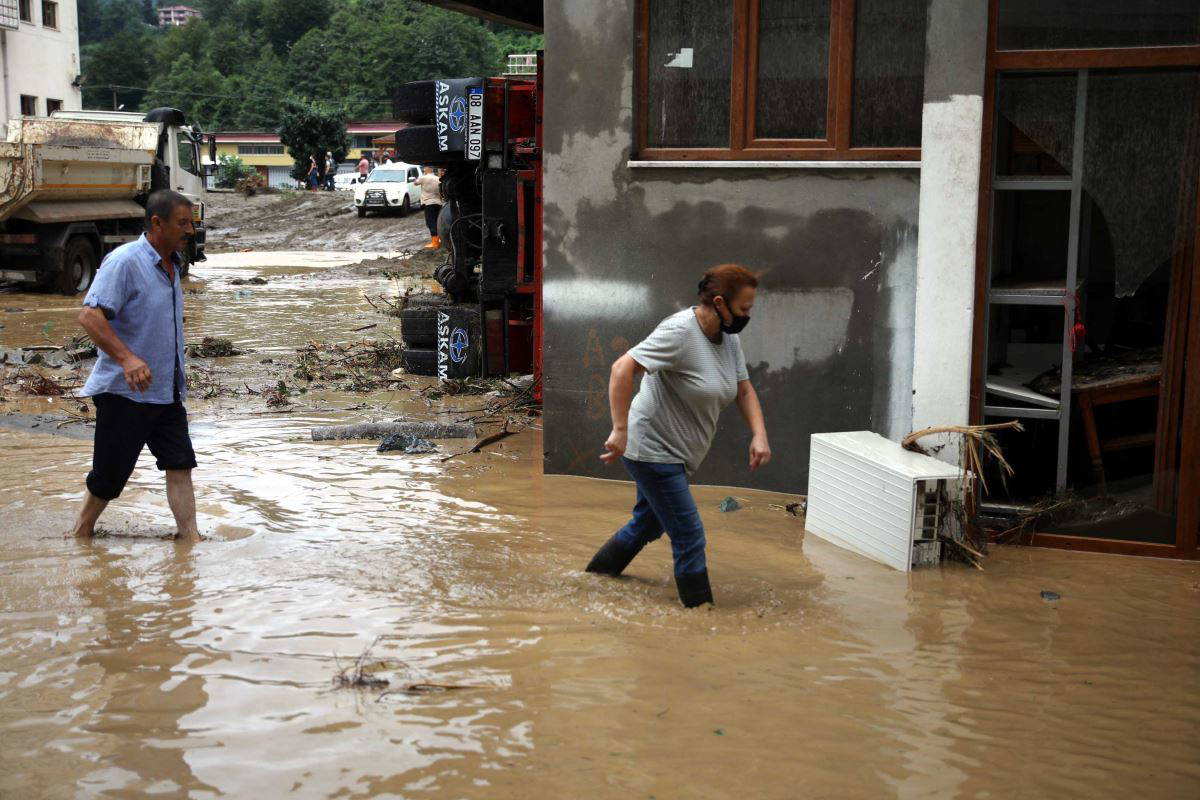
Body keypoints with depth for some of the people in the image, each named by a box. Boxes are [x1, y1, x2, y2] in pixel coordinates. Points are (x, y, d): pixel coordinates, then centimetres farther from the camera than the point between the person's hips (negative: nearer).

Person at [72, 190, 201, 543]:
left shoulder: (171, 263, 11)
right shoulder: (125, 261, -16)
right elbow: (89, 316, -26)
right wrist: (127, 358, -37)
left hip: (166, 391, 7)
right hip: (124, 391, -7)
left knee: (180, 464, 1)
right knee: (110, 474, 3)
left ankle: (189, 537, 4)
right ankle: (81, 534, 23)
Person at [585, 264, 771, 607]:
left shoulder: (730, 338, 3)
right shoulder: (680, 331, -24)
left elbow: (744, 391, 9)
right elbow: (622, 369, -29)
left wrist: (759, 435, -7)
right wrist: (620, 430, -32)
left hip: (673, 452, 10)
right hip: (651, 448, -10)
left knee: (650, 523, 26)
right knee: (689, 537, -7)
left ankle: (598, 572, 45)